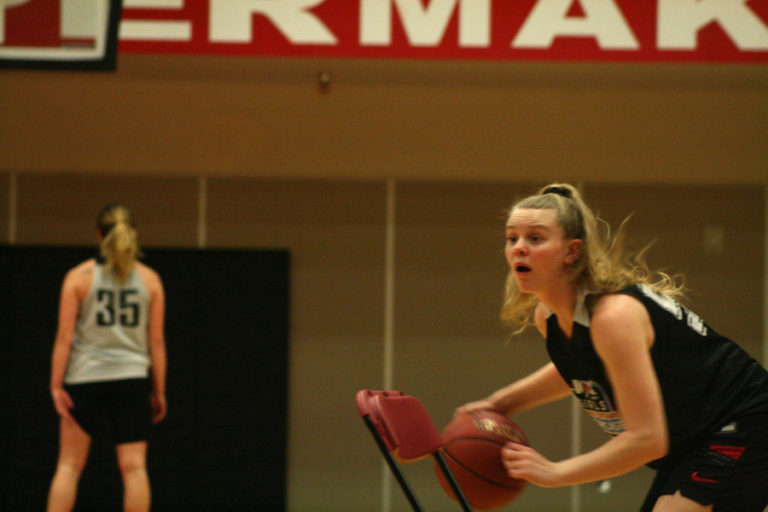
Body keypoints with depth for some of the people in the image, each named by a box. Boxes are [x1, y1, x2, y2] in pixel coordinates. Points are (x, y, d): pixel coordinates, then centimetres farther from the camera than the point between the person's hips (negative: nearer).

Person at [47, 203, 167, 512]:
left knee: (69, 465, 6)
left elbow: (65, 336, -5)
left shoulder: (79, 277, 0)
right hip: (133, 379, 1)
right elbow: (157, 340, 4)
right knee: (134, 467, 0)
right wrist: (159, 392, 9)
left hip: (85, 381, 0)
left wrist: (56, 386, -4)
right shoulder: (150, 279, 4)